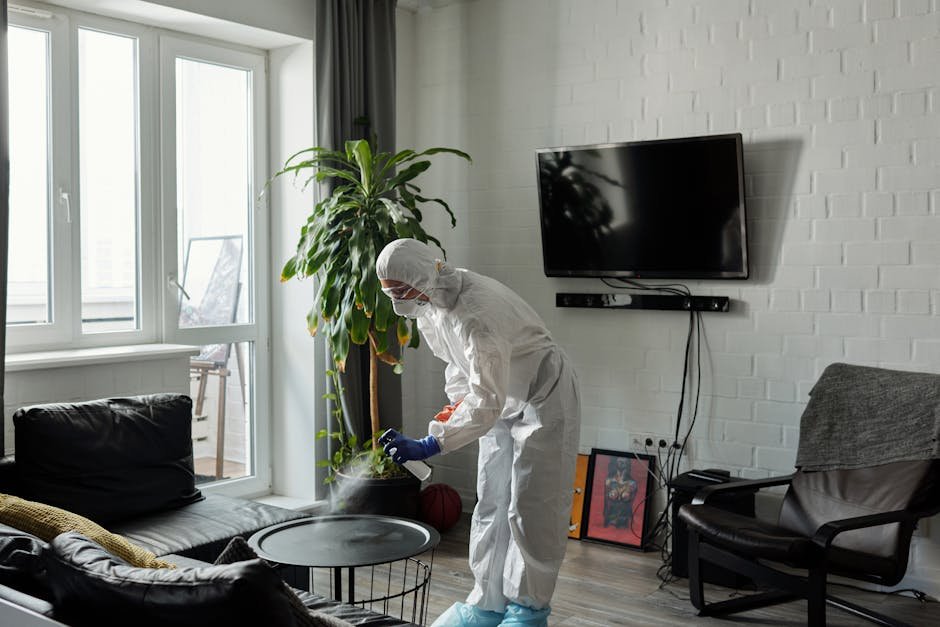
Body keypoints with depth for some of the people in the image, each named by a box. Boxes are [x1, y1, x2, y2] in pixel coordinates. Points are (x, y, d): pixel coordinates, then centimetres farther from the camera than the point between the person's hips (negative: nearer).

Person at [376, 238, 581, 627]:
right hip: (503, 399, 9)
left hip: (542, 399, -9)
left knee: (531, 508, -4)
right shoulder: (429, 302, -8)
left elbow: (486, 403, -39)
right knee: (490, 503, 11)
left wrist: (427, 446, -42)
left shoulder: (477, 313, -37)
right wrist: (457, 398, 0)